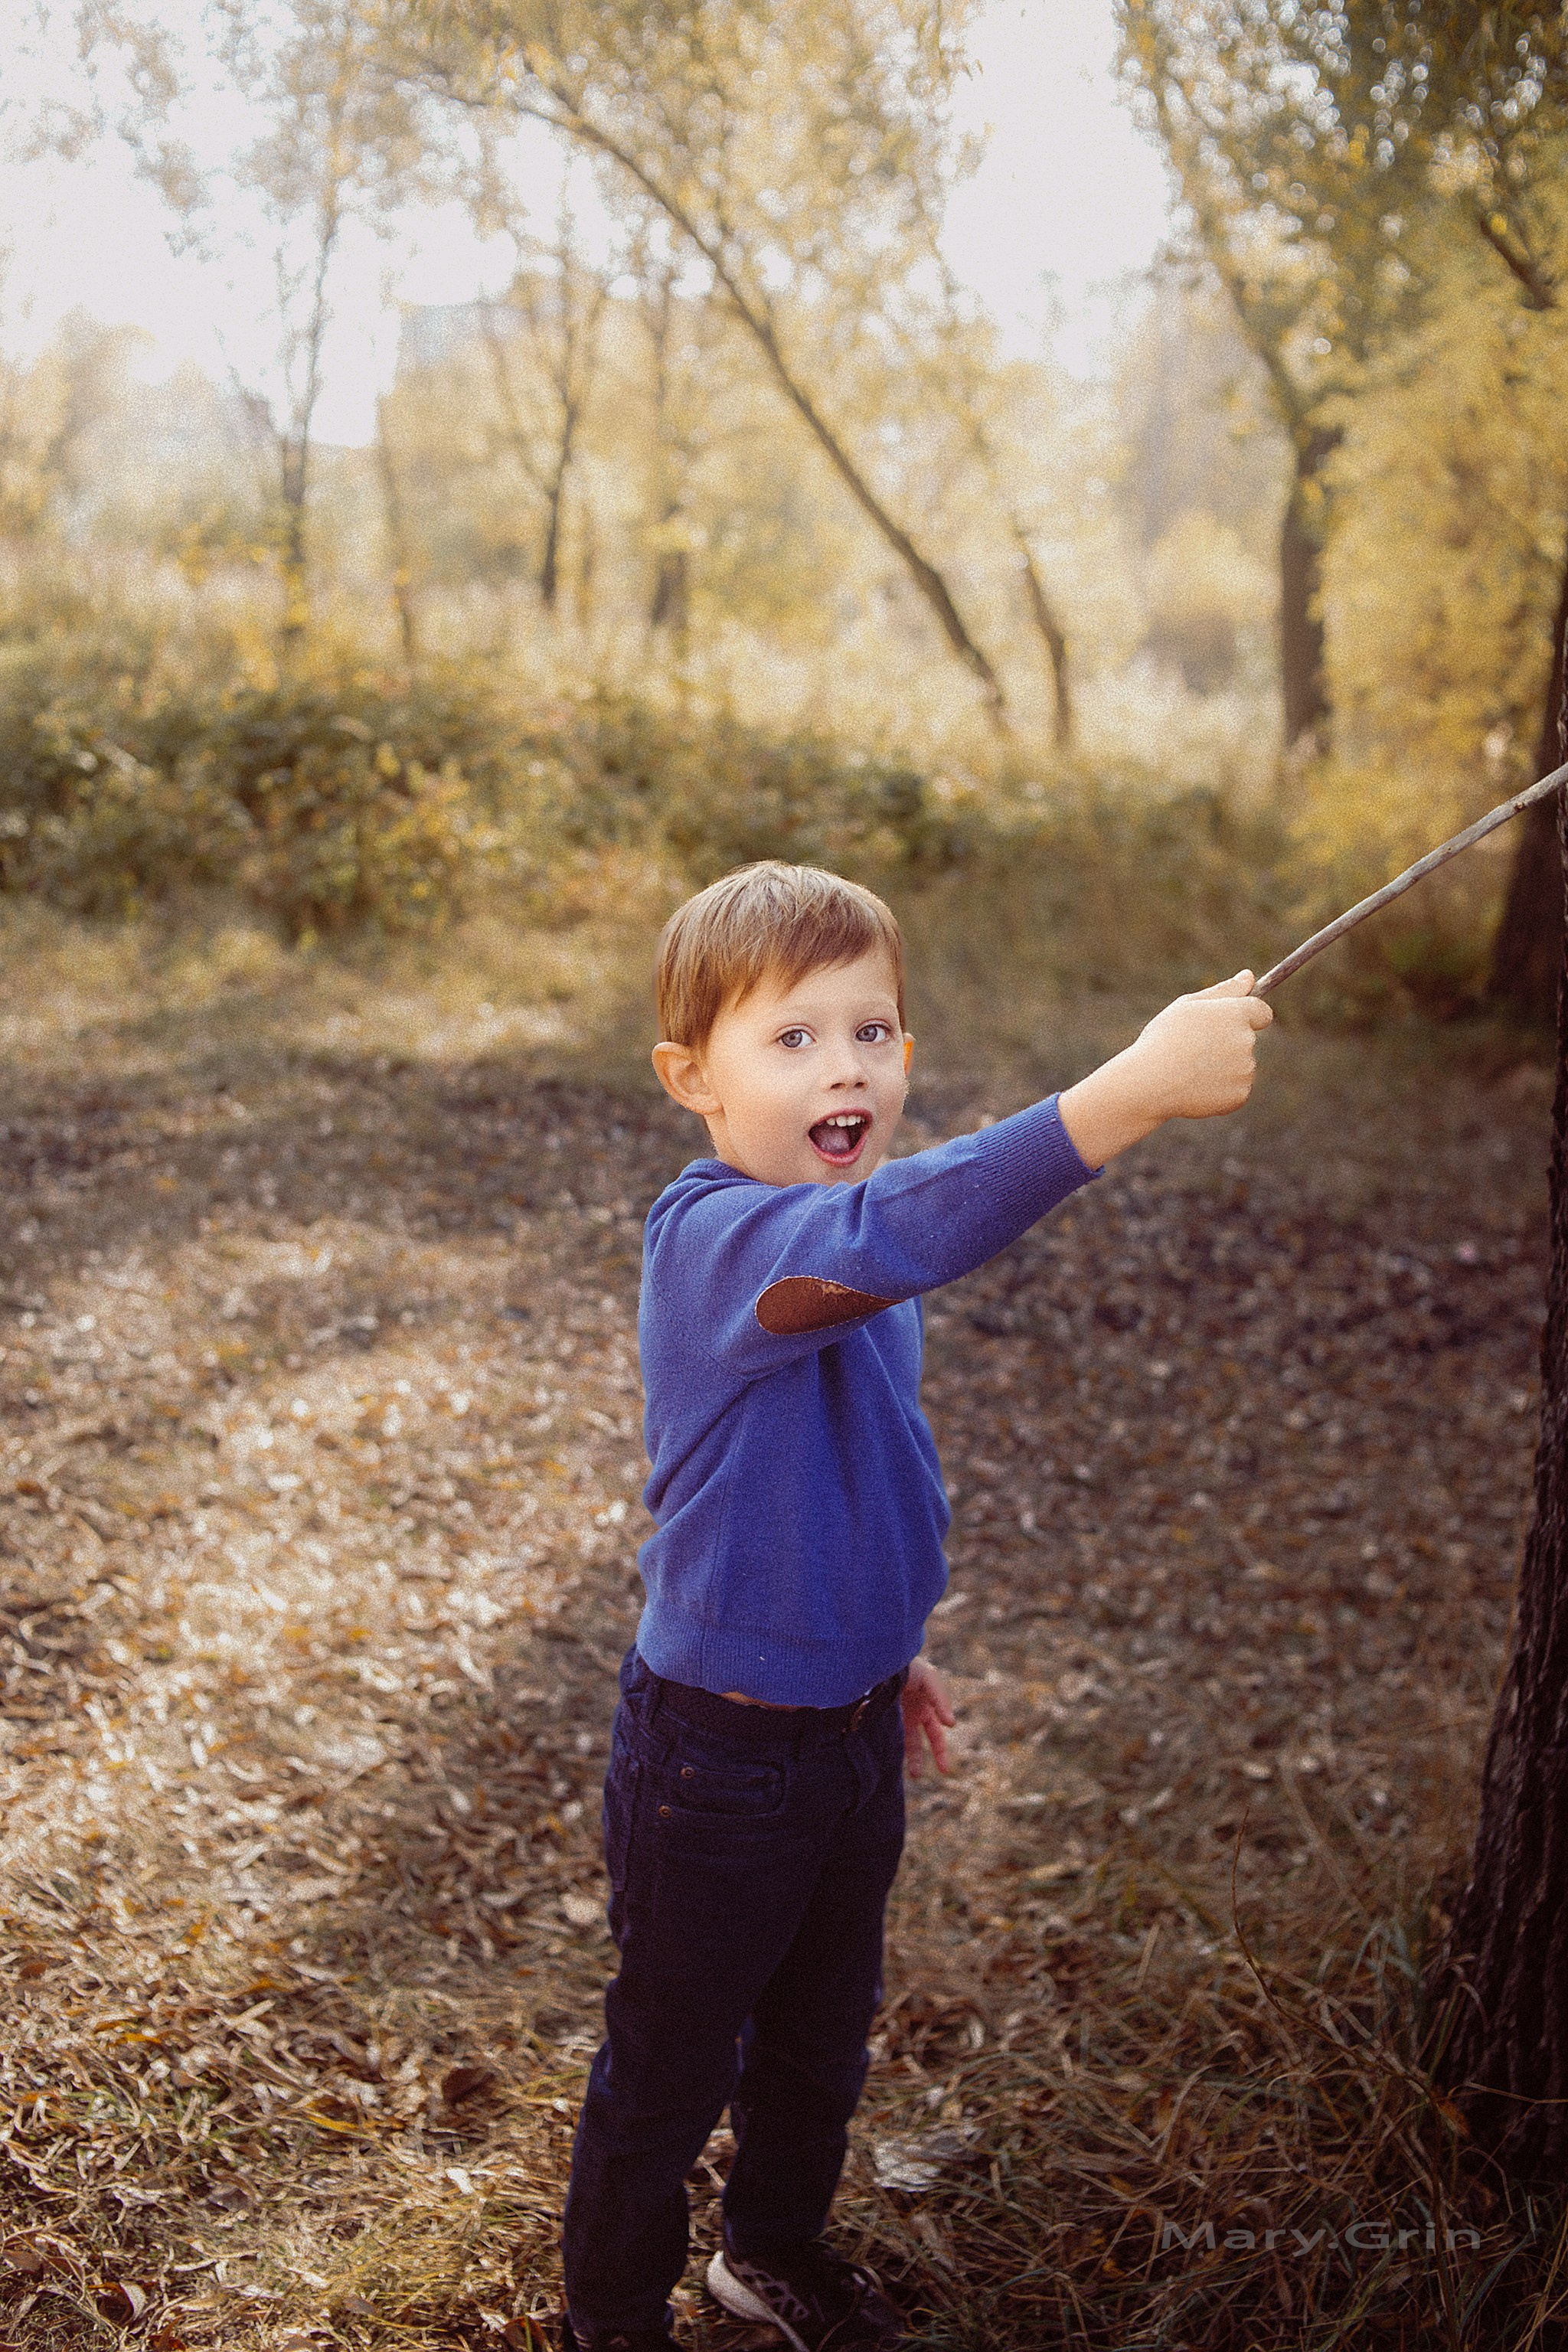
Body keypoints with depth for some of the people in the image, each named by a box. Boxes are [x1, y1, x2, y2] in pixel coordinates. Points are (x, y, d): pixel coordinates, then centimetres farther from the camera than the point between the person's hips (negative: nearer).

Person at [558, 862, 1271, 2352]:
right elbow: (885, 1238, -51)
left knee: (822, 2037, 27)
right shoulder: (713, 1239, -28)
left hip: (850, 1730, 8)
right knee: (671, 2070, 14)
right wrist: (1128, 1093, -57)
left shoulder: (844, 1252, 1)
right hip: (717, 1756, -8)